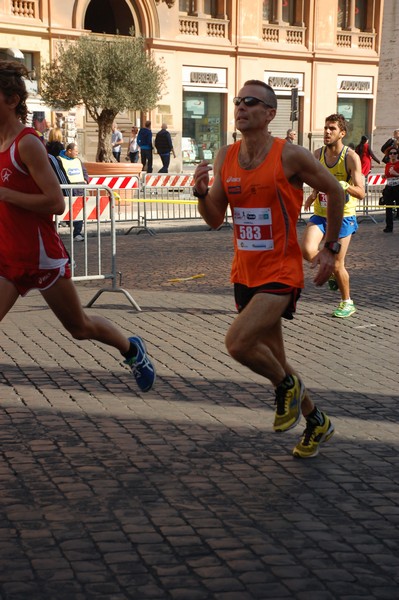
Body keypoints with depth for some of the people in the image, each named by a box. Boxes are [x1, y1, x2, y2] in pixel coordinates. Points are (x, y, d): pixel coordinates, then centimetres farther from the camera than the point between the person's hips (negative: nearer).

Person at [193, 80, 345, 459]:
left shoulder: (290, 156, -13)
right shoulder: (225, 158, 2)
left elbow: (334, 191, 0)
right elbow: (214, 220, 6)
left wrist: (330, 249, 0)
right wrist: (201, 192, -13)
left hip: (281, 273, -6)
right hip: (245, 273, 6)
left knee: (237, 343, -23)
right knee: (272, 360, 15)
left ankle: (287, 385, 8)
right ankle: (317, 423, 36)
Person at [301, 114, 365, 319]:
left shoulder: (351, 157, -13)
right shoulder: (318, 154, 2)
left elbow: (361, 193, -18)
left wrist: (344, 185, -35)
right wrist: (313, 194, 3)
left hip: (343, 216, -4)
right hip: (320, 214, 4)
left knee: (338, 265, -1)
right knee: (307, 251, -20)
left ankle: (347, 303, 24)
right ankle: (332, 270, 13)